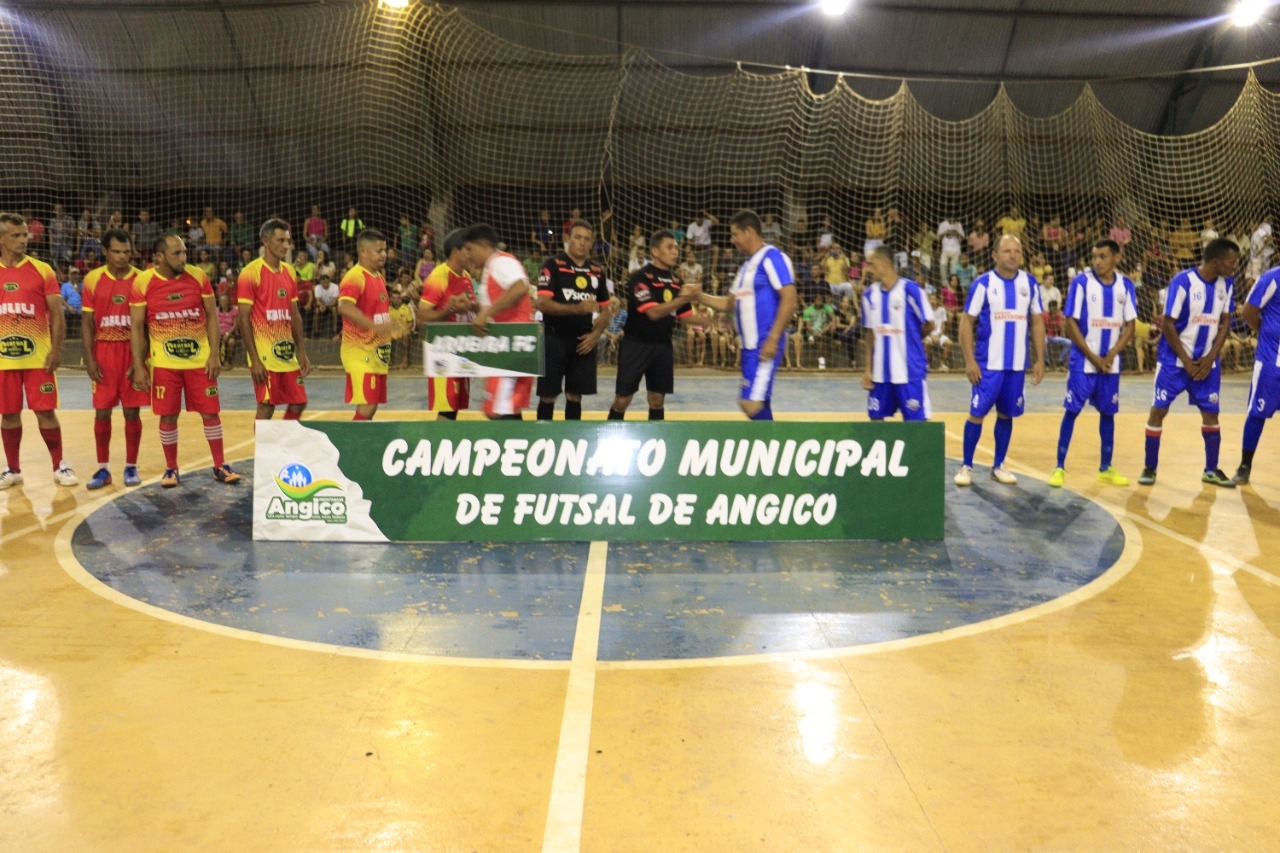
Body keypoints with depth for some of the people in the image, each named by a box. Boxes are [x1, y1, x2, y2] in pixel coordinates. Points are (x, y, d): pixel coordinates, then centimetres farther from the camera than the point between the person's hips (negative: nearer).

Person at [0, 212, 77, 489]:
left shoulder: (42, 270, -1)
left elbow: (56, 314, -2)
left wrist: (56, 349, -11)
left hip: (38, 355, -2)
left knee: (45, 411, 0)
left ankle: (60, 466, 12)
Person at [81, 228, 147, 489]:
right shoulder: (93, 279, 2)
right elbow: (88, 322, 4)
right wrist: (89, 358, -5)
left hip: (133, 352, -1)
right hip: (104, 353, 1)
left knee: (132, 411, 2)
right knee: (102, 411, 3)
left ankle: (131, 467, 12)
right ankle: (103, 468, 13)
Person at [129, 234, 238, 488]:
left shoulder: (198, 276, -3)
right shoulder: (143, 282, -7)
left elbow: (211, 315, 2)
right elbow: (136, 327, -3)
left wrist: (214, 354, -5)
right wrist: (138, 367, -8)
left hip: (200, 360, 1)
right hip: (164, 362, -1)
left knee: (210, 412, 4)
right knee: (168, 416, 4)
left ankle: (220, 466, 16)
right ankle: (171, 468, 19)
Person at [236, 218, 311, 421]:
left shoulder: (290, 272, 11)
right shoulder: (251, 273, -9)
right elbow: (243, 319, -11)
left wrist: (302, 353, 9)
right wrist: (254, 359, -16)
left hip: (288, 353, 7)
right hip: (265, 354, -7)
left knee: (298, 403, 8)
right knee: (266, 407, -2)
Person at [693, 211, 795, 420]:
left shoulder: (772, 257, -9)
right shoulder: (747, 265, 18)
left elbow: (789, 300, -17)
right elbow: (730, 303, 26)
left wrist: (773, 339, -22)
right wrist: (698, 296, 15)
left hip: (765, 346, -9)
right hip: (749, 345, 9)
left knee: (751, 403, -16)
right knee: (758, 403, 10)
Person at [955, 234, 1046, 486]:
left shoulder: (1030, 283, 6)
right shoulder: (983, 283, -5)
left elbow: (1037, 322, 11)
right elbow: (966, 321, -5)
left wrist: (1040, 360, 5)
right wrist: (969, 361, -12)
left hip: (1017, 363, 4)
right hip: (988, 362, -3)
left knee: (1006, 414, 9)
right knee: (977, 412, -2)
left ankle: (999, 466, 20)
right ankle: (966, 466, 8)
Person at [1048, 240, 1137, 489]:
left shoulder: (1125, 285, 3)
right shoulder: (1081, 282, -7)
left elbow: (1130, 325, 4)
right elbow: (1071, 323, -9)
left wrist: (1110, 356, -9)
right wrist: (1093, 357, -12)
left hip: (1111, 363, 4)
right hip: (1083, 361, -4)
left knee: (1108, 412, 9)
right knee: (1072, 410, -3)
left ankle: (1106, 469, 19)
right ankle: (1059, 468, 3)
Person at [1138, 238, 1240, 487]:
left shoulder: (1227, 283, 1)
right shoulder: (1183, 281, -16)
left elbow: (1225, 322, 6)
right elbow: (1167, 324, -15)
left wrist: (1210, 358, -6)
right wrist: (1187, 362, -13)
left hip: (1207, 361, 5)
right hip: (1174, 360, -5)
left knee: (1211, 414, 7)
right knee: (1158, 410, -3)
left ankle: (1211, 470, 19)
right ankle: (1150, 468, 9)